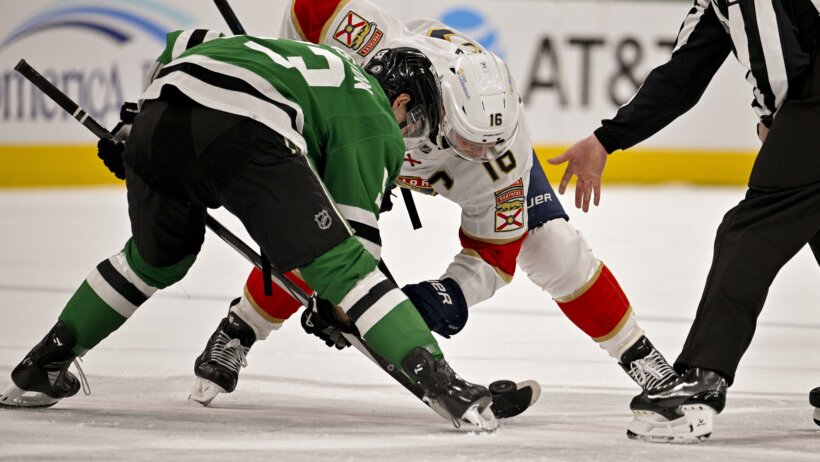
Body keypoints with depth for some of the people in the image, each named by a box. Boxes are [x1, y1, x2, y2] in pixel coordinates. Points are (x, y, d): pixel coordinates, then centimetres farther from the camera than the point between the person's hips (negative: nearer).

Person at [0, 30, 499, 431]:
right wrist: (335, 308, 27)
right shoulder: (376, 125, 19)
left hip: (157, 116, 7)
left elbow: (183, 43, 39)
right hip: (243, 134, -7)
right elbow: (353, 228, 13)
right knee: (341, 264, -2)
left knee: (155, 259, 31)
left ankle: (41, 366, 39)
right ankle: (440, 383, -13)